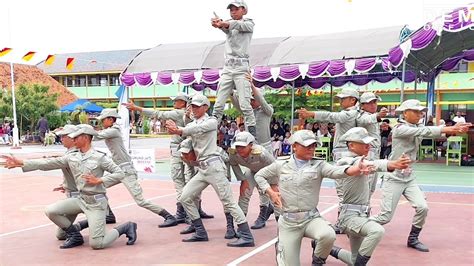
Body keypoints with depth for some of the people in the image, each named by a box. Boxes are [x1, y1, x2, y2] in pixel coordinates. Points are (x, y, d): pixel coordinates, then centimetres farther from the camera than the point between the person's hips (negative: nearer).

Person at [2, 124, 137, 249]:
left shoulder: (99, 157, -11)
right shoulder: (71, 157, 5)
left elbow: (119, 173, -11)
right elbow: (48, 163, 1)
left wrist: (99, 180, -20)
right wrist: (21, 163, -5)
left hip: (96, 202, -6)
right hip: (81, 199, 6)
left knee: (96, 244, -11)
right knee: (51, 211, -5)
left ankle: (126, 227, 13)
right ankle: (75, 236, 13)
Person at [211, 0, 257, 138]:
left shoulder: (248, 23, 7)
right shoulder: (228, 25, 18)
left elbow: (238, 25, -17)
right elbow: (227, 28, -7)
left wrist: (223, 23, -36)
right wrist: (219, 24, -32)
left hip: (241, 67, -5)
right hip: (227, 67, 5)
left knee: (244, 104, -11)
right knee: (218, 104, 1)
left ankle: (253, 136, -8)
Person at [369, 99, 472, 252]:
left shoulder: (417, 129, 7)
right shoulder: (400, 129, -15)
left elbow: (430, 133, -10)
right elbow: (425, 131, -27)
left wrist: (455, 129, -25)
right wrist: (449, 128, -33)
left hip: (409, 178, 7)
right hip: (394, 178, -7)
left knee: (422, 207, -10)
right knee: (385, 217, -5)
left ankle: (413, 239, 11)